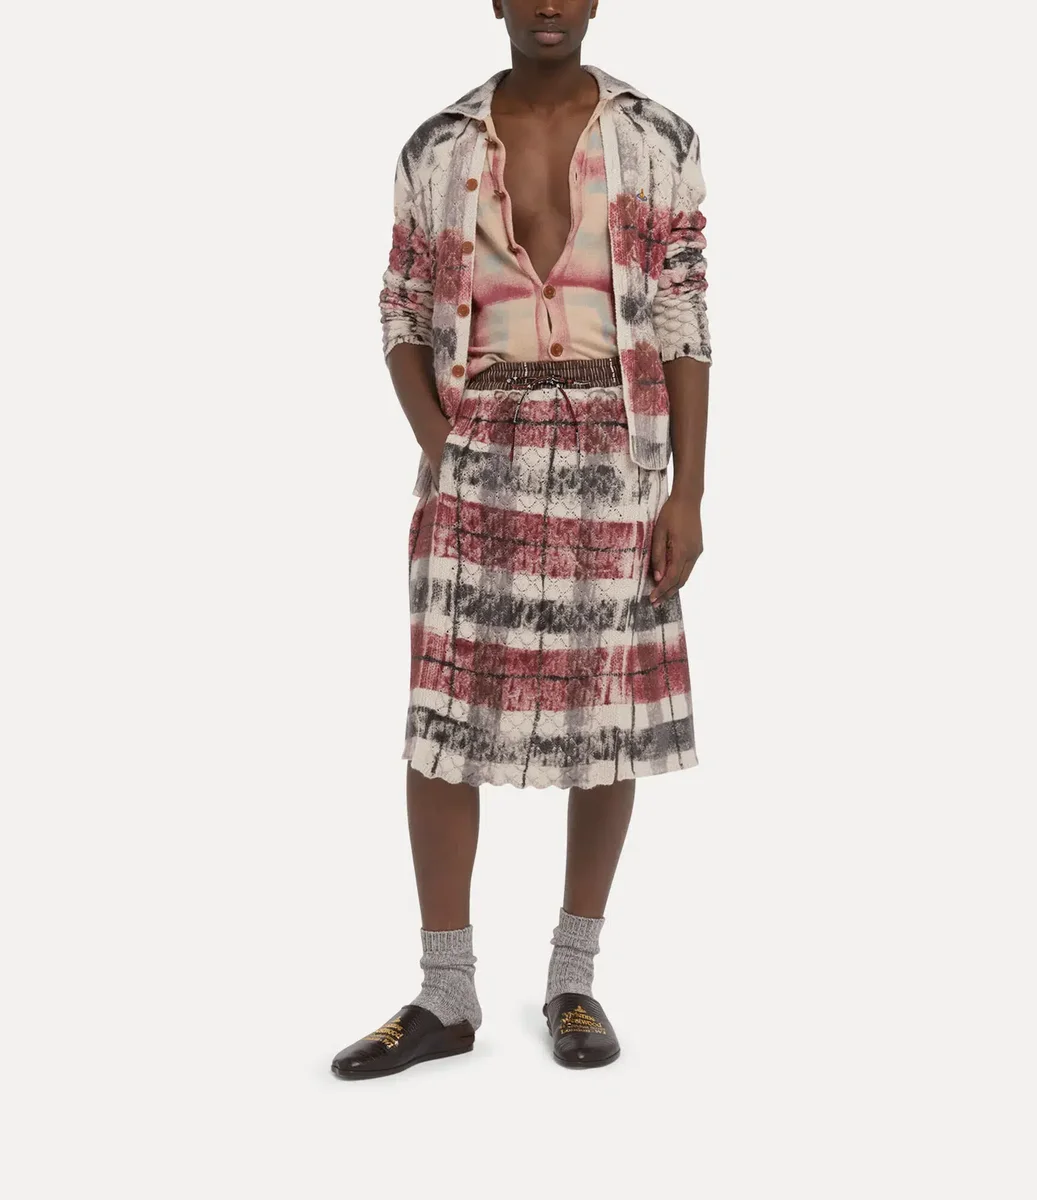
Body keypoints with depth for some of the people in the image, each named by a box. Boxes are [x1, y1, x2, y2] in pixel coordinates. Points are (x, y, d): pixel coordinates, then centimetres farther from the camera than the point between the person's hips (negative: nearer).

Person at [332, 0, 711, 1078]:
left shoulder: (658, 140, 2)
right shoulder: (435, 148, 5)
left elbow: (684, 323, 0)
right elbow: (403, 316, 9)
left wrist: (687, 494, -5)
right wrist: (439, 451, -7)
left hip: (615, 462, 0)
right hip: (478, 459, 1)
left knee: (608, 709, 4)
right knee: (441, 717, -2)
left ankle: (573, 979, 19)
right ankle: (447, 996, 10)